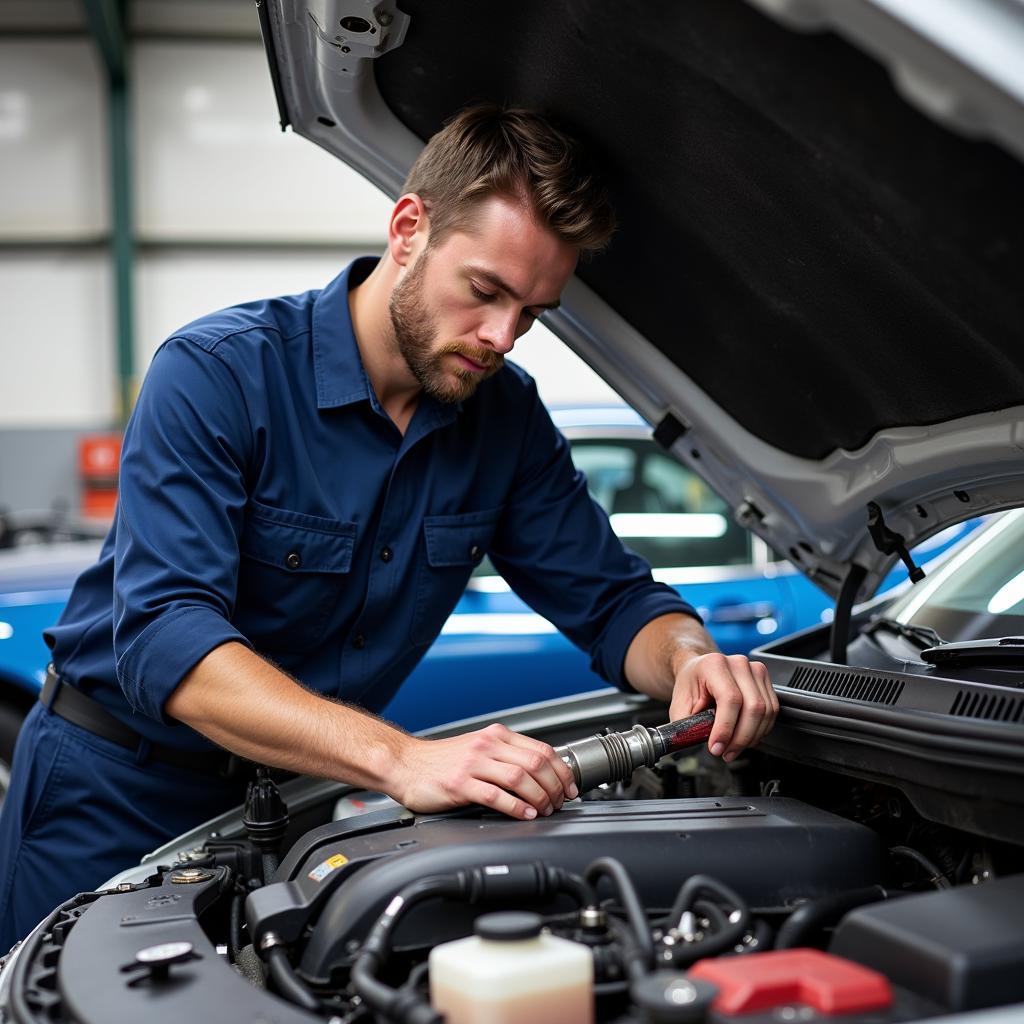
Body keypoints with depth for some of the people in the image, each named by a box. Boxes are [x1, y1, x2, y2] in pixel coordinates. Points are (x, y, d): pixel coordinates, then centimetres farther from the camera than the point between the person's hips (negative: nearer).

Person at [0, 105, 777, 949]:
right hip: (116, 786, -4)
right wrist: (401, 758, -49)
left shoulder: (507, 418, -6)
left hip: (294, 790, 4)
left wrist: (693, 659, -27)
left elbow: (614, 600, -2)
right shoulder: (217, 374, -24)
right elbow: (165, 639, -36)